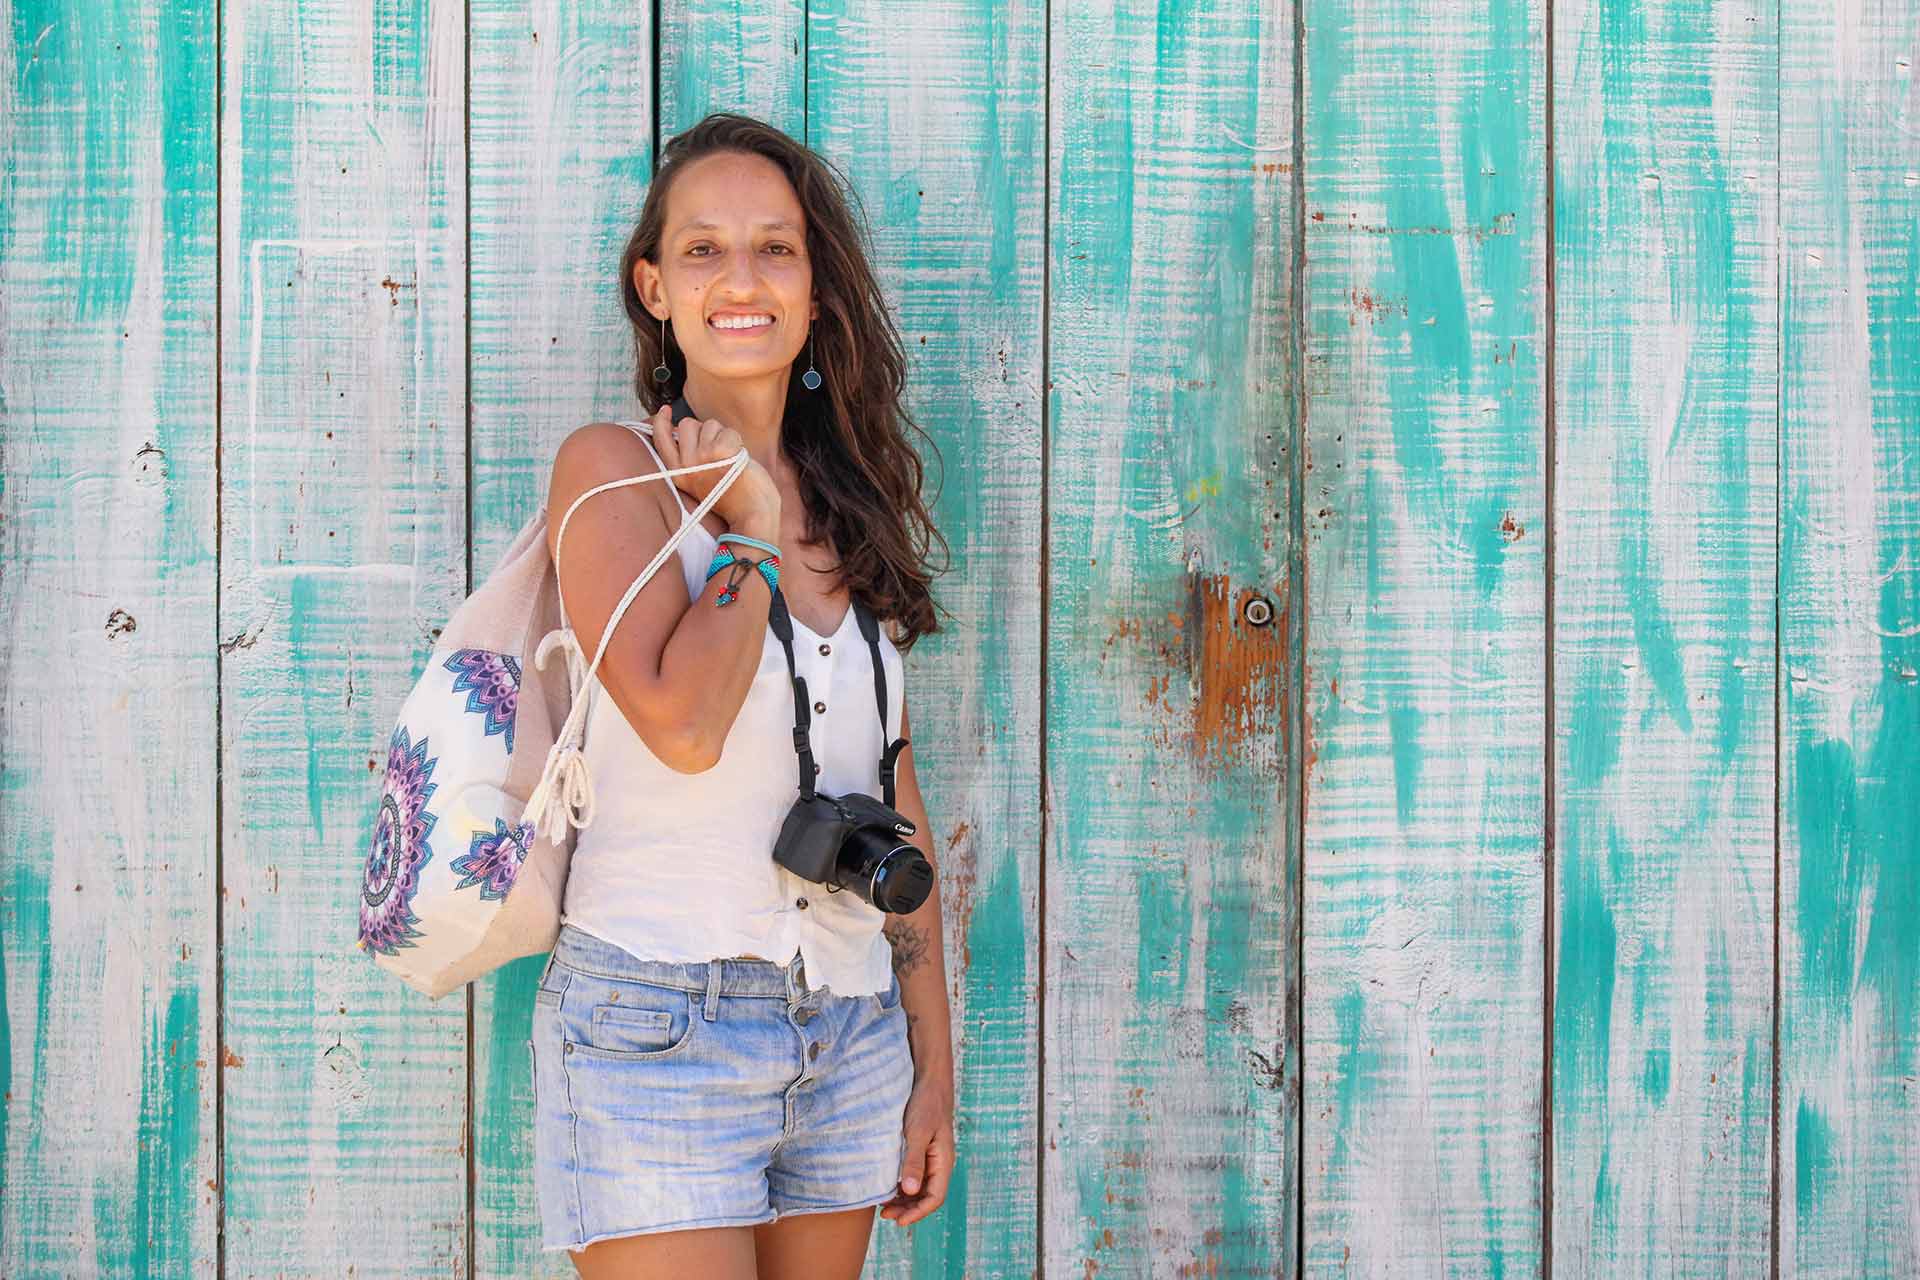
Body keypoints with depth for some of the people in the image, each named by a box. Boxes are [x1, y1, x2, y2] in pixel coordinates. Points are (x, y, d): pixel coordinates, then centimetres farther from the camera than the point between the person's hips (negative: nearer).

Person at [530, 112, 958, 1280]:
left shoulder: (852, 503, 12)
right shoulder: (613, 468, -4)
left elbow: (895, 807, 13)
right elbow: (683, 723, -21)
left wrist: (934, 1065, 11)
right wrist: (751, 530, -7)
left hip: (852, 1037, 5)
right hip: (659, 1021, -5)